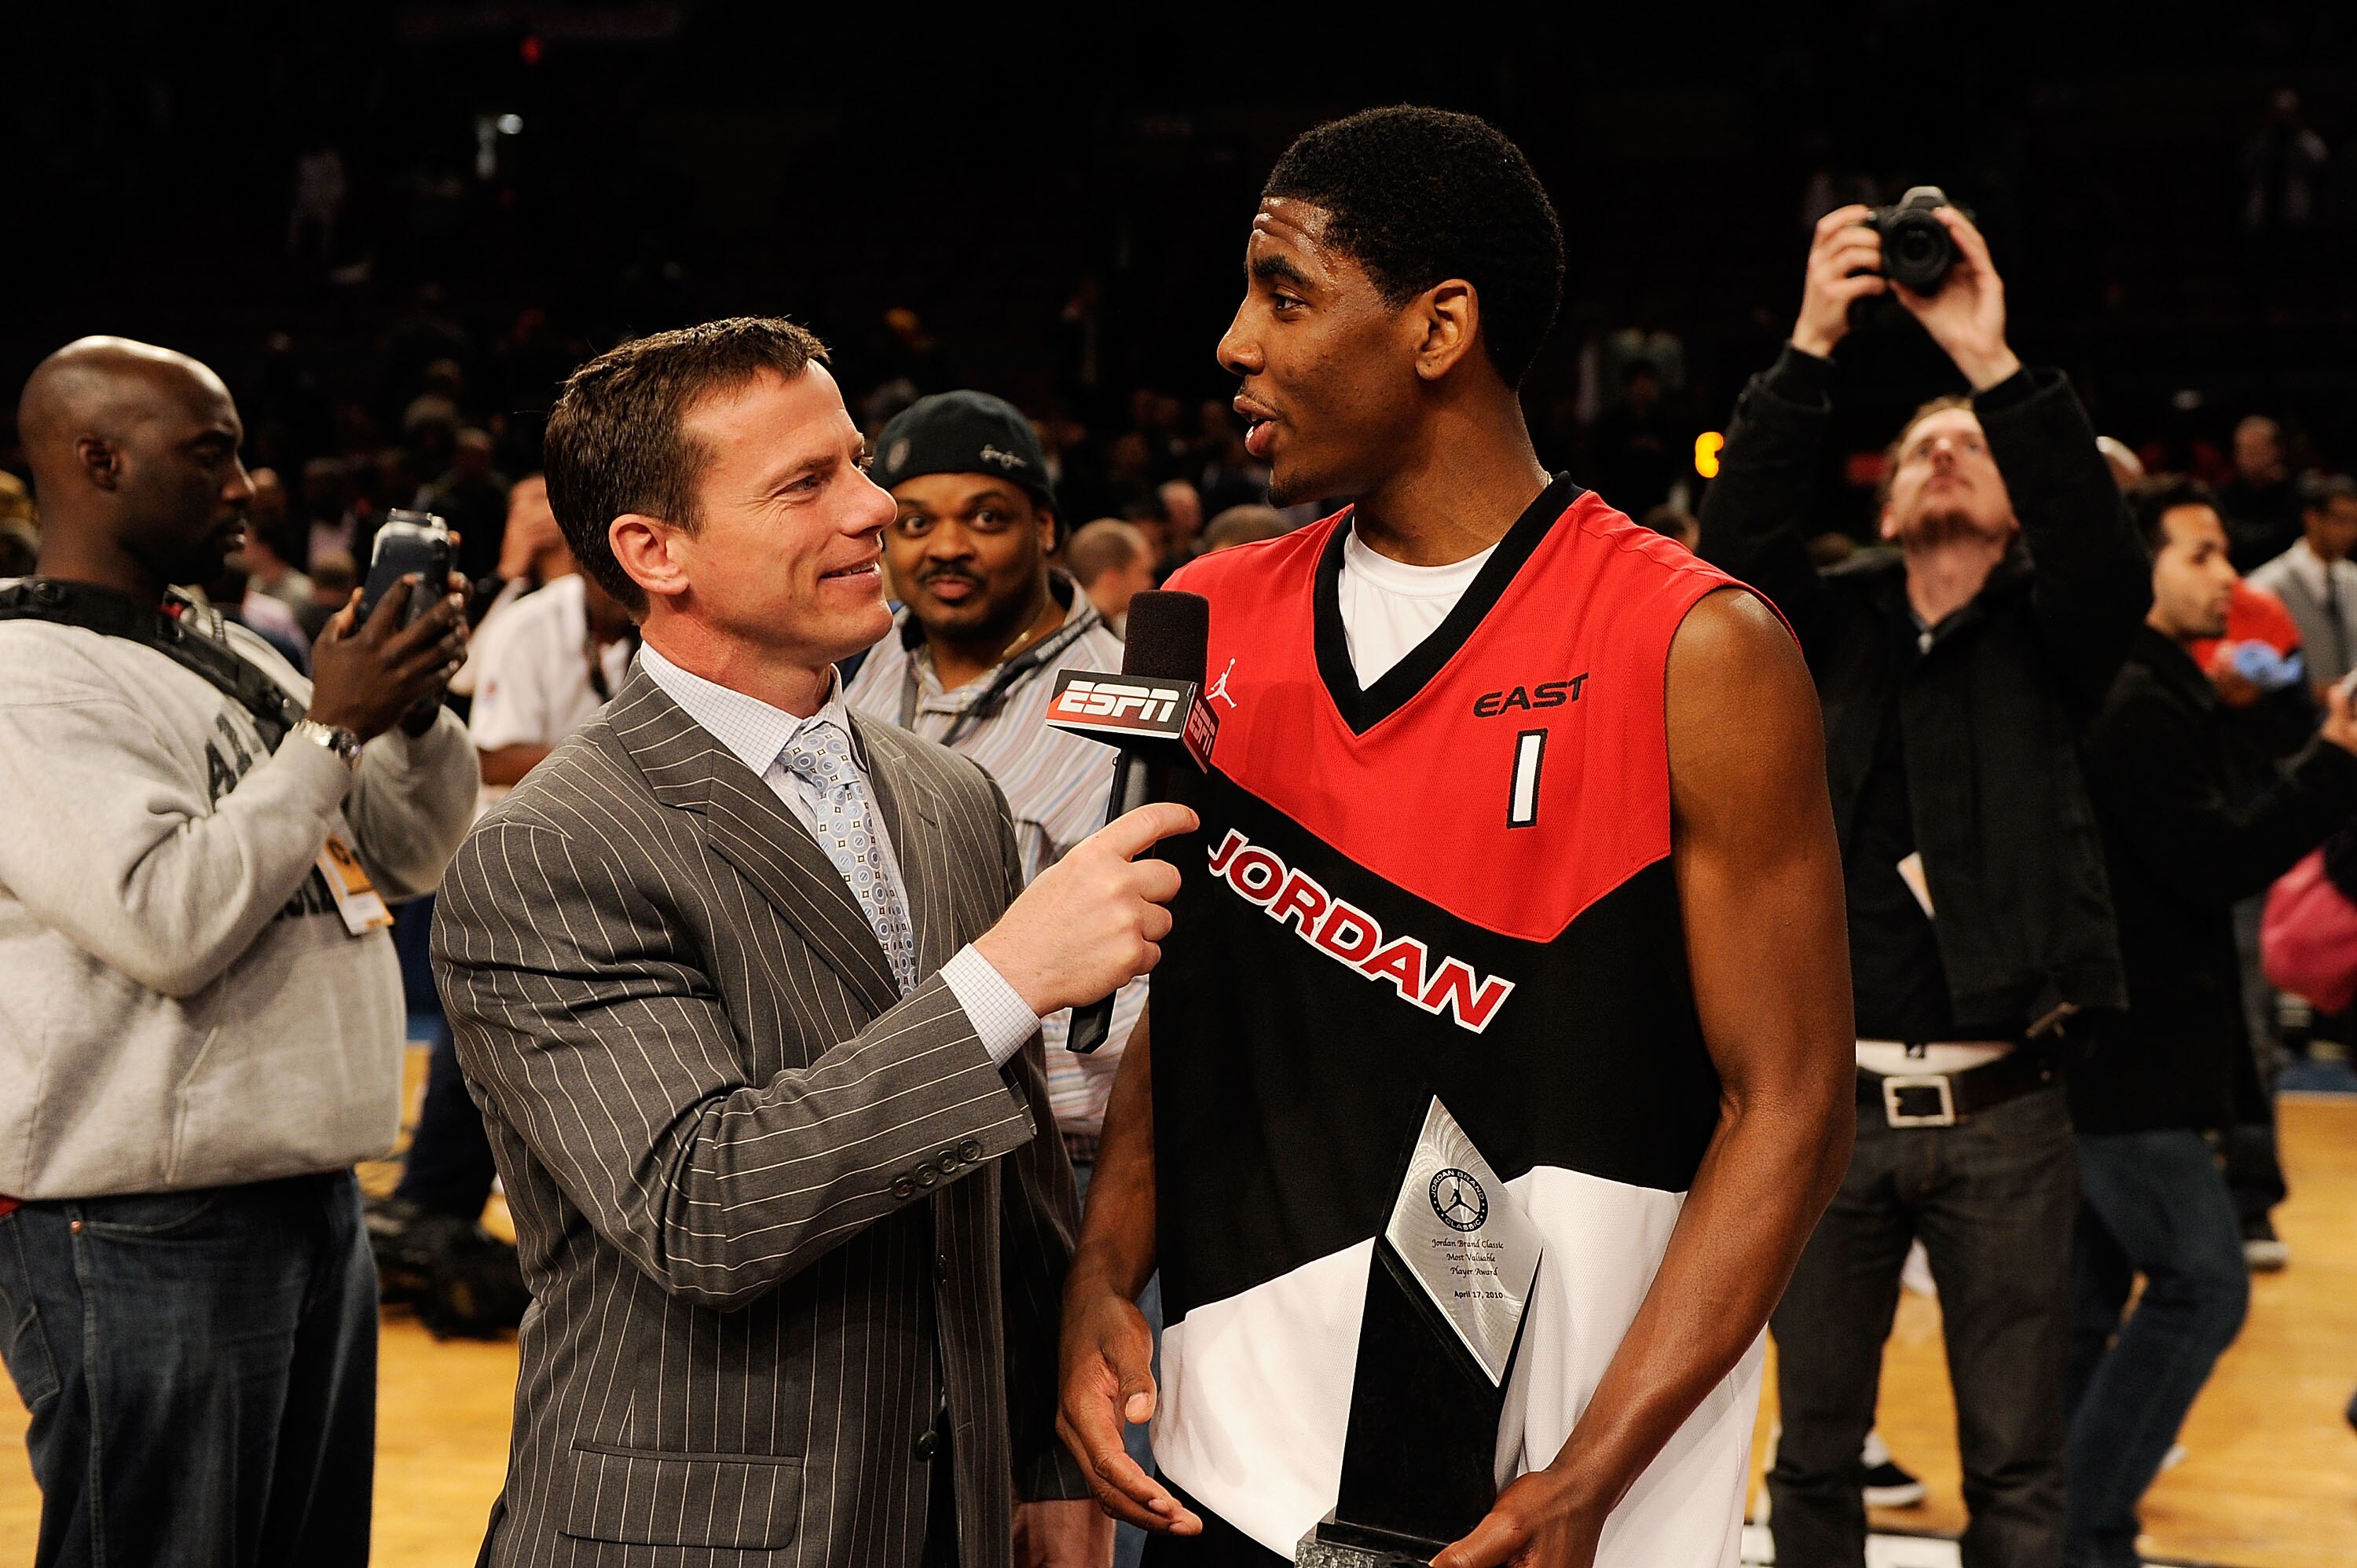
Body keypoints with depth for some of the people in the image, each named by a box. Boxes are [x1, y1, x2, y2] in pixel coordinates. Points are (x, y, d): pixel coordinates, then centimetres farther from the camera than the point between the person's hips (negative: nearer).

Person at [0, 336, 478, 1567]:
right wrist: (331, 728, -17)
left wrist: (415, 711, -2)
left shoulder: (235, 657, 14)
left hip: (311, 1198, 9)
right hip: (145, 1231, -8)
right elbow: (166, 922, -23)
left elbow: (412, 856, 17)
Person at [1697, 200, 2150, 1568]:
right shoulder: (1828, 624, 8)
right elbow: (1741, 539, -11)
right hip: (1829, 1100, 1)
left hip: (2001, 1112, -1)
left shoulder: (2047, 639, 6)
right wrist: (1811, 350, -23)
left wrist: (1996, 369, -25)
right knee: (1815, 1452, 9)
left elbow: (2107, 560, -15)